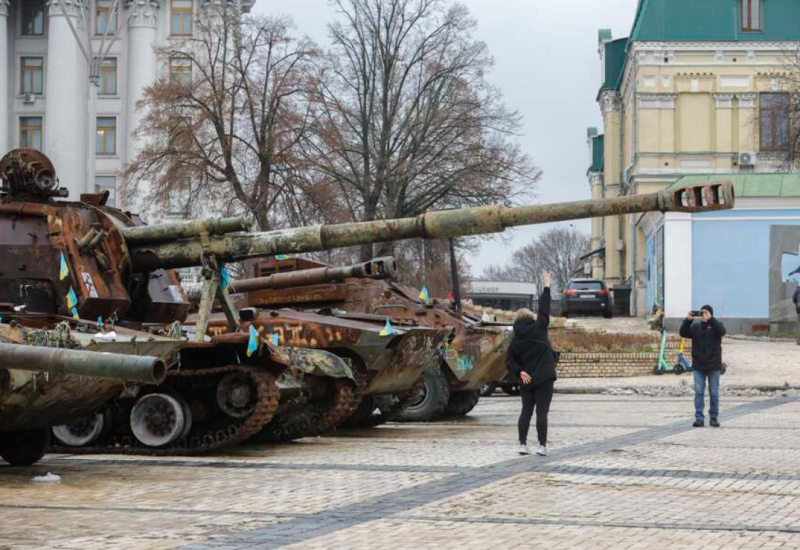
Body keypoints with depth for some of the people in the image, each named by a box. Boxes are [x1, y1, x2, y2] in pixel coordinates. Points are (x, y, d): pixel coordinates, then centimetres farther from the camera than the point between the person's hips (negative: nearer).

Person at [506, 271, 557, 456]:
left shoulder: (515, 340, 4)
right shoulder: (538, 329, -7)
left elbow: (509, 361, -1)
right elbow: (544, 309, -2)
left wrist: (519, 372, -4)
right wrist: (546, 286, 4)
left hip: (526, 381, 4)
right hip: (544, 379, -4)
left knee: (526, 411, 12)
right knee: (541, 412, -3)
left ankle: (522, 444, 8)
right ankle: (542, 446, -4)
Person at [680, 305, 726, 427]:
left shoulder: (715, 325, 2)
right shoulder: (695, 327, 8)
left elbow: (722, 331, -19)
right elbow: (683, 333, -1)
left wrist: (710, 319, -24)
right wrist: (688, 320, -14)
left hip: (714, 366, -2)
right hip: (698, 366, 2)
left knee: (714, 393, 4)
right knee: (699, 392, -4)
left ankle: (714, 417, 13)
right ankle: (699, 417, -4)